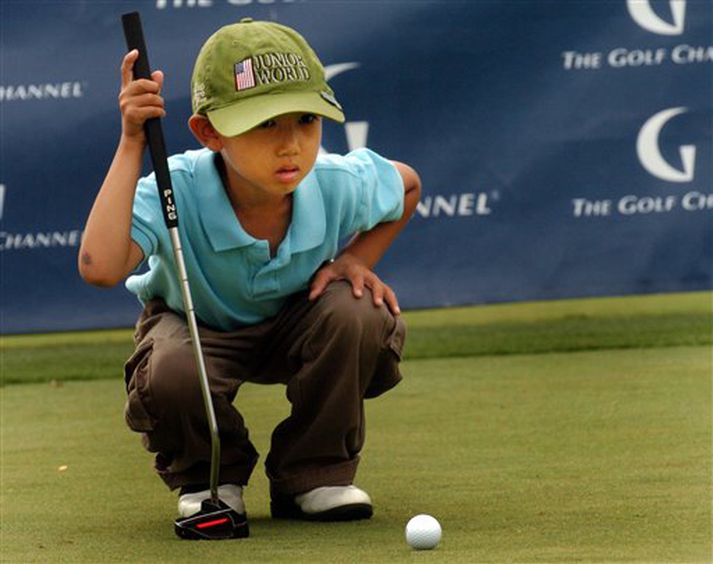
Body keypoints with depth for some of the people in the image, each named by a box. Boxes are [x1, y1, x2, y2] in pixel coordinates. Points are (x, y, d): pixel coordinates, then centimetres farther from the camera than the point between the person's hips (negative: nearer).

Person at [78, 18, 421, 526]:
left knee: (357, 312, -30)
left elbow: (408, 185, 2)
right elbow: (100, 267, -54)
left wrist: (355, 259, -13)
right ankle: (208, 476, 0)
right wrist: (132, 143, -50)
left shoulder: (337, 186, -25)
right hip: (194, 326, -3)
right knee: (171, 373, -38)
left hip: (295, 323, 3)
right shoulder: (176, 192, -35)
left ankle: (314, 475, -6)